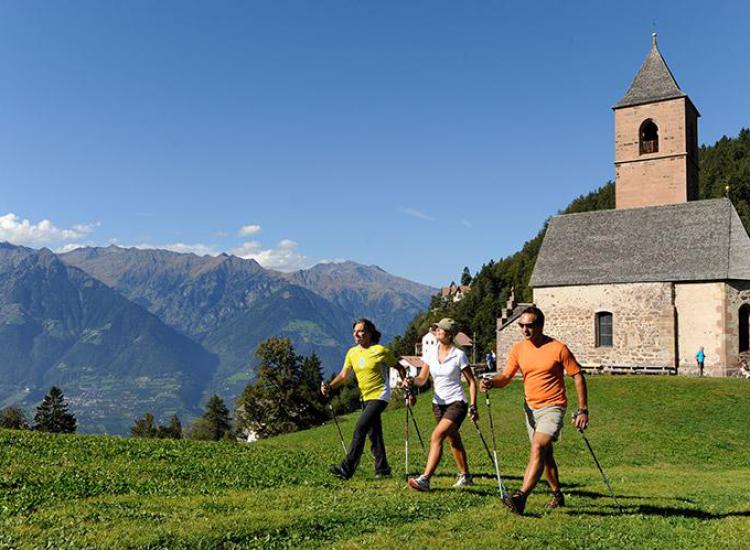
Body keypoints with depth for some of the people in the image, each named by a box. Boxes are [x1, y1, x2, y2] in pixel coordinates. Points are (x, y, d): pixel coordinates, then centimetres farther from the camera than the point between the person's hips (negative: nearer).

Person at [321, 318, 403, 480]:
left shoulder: (380, 351, -11)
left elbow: (399, 367, -2)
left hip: (380, 396, -7)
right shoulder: (352, 353, 6)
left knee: (360, 428, -17)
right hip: (366, 398, 7)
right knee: (374, 434, 11)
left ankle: (347, 469, -15)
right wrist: (329, 386, -11)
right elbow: (344, 375, 4)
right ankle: (382, 469, 22)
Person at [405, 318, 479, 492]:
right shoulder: (431, 353, 3)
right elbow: (422, 379, 4)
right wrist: (412, 381, -18)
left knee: (437, 436, -22)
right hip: (438, 404, 6)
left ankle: (425, 479, -26)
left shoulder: (459, 355, -10)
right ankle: (465, 476, 35)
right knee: (453, 440, 19)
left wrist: (473, 406, -10)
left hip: (456, 403, -6)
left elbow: (471, 381, -5)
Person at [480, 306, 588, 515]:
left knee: (538, 448, -23)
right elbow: (506, 376, -1)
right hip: (531, 408, 6)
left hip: (553, 407, -6)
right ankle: (557, 495, 36)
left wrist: (583, 410, -9)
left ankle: (521, 497, -30)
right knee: (545, 454, 17)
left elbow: (578, 377, -6)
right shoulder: (518, 349, 3)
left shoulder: (558, 348, -10)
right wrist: (491, 382, -24)